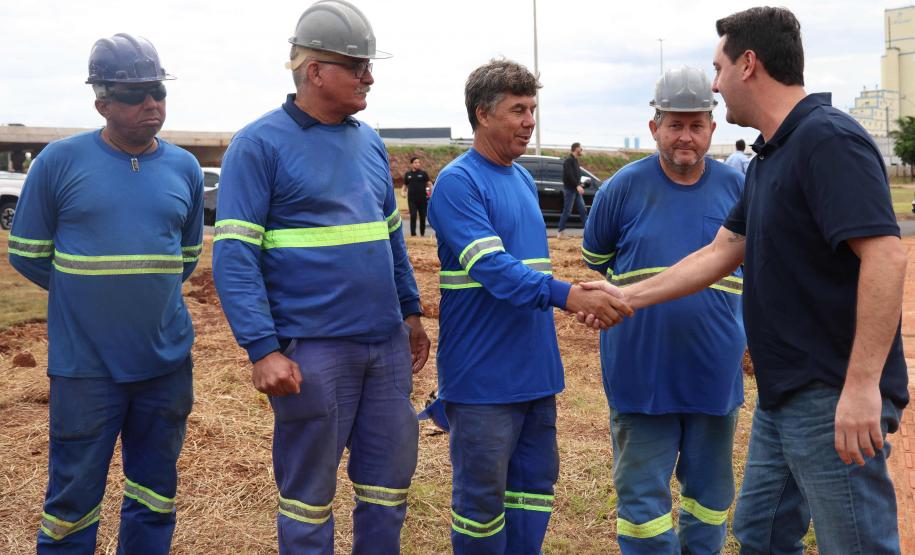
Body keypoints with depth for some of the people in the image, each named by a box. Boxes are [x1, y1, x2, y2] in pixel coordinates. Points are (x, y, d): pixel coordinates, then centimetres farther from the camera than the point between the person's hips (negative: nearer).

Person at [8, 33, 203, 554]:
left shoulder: (185, 168, 4)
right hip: (85, 365, -3)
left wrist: (146, 292, 11)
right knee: (74, 492, 6)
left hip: (167, 361, 3)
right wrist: (88, 294, 5)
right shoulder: (60, 161, -5)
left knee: (156, 491, 14)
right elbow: (27, 253, 2)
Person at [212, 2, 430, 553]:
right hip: (312, 349, -6)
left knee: (390, 478, 14)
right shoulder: (260, 144, -8)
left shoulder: (369, 141, 12)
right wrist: (263, 349, -19)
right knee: (309, 489, 9)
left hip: (387, 343, 6)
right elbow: (235, 255, -12)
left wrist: (411, 311, 18)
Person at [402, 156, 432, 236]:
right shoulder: (407, 174, 11)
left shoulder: (423, 174, 6)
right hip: (412, 199, 0)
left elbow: (429, 183, 0)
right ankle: (413, 234, -7)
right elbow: (405, 185, 20)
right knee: (413, 216, -9)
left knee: (423, 216, 5)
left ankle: (423, 234, 18)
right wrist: (403, 192, 1)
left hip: (423, 199, 0)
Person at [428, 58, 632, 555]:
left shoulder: (524, 180, 12)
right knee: (482, 495, 5)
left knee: (536, 485, 15)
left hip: (536, 368, 8)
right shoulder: (458, 182, -13)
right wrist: (569, 295, -35)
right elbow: (493, 268, -25)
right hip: (483, 377, -8)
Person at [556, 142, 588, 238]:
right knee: (567, 211, -5)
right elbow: (569, 175, -23)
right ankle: (559, 231, 3)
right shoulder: (569, 160, -14)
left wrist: (579, 185, 10)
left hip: (576, 189, 9)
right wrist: (577, 185, -27)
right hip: (569, 189, -9)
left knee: (583, 209, 5)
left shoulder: (575, 160, 15)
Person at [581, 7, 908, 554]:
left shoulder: (829, 138, -17)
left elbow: (885, 256, -25)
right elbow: (721, 253, 19)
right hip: (784, 394, 10)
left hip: (833, 399, -10)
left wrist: (863, 385, -29)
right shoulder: (769, 156, 13)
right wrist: (628, 297, 19)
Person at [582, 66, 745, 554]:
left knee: (711, 490, 17)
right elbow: (595, 256, 10)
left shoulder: (736, 186, 1)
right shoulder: (624, 186, -5)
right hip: (640, 368, -2)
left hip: (714, 368, 2)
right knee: (642, 494, 5)